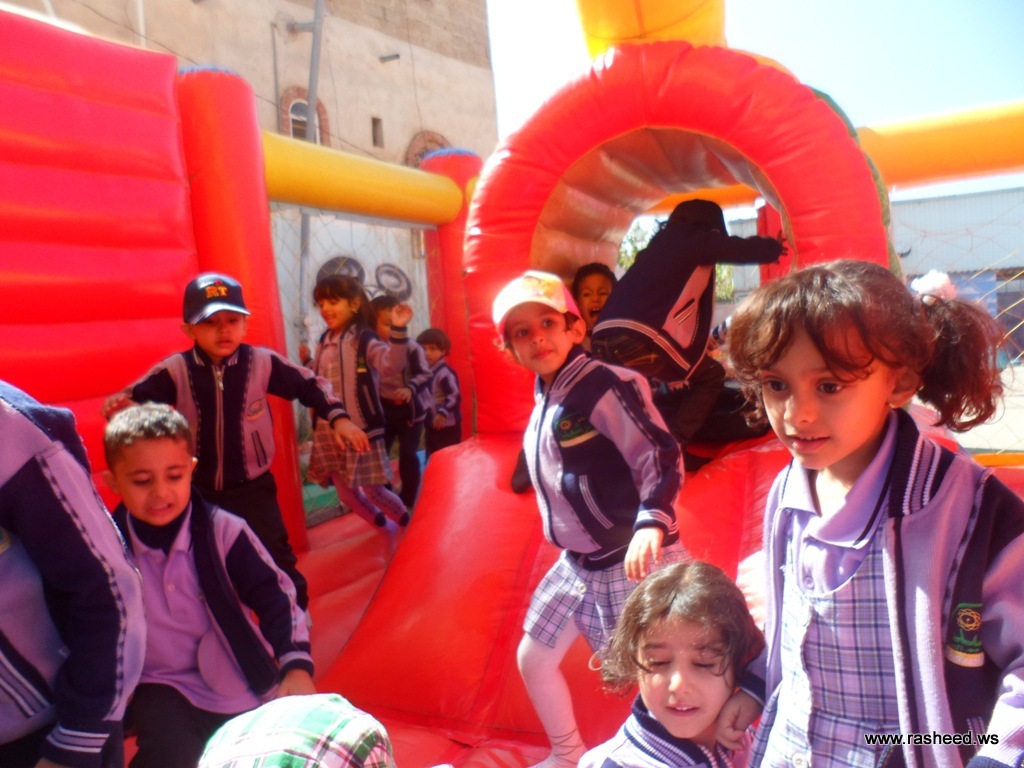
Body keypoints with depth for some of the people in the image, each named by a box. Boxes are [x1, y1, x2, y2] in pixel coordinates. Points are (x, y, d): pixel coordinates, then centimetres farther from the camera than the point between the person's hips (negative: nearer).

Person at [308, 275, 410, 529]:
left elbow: (391, 363, -33)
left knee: (374, 491, 3)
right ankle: (381, 524, 40)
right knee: (346, 494, 14)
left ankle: (408, 523, 31)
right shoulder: (324, 342, 8)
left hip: (360, 430, -6)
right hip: (328, 432, 6)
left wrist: (398, 330, -45)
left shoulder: (364, 339, -12)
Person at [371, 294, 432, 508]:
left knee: (408, 455, 2)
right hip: (383, 410, 3)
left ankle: (407, 501, 18)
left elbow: (425, 374, -14)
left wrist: (410, 389, -29)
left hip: (410, 410, -3)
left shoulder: (411, 347, -13)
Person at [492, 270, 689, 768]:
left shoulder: (605, 385, -18)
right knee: (533, 658, 19)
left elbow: (660, 456, -24)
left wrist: (650, 523, -39)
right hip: (578, 562, 9)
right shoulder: (544, 398, 8)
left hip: (633, 558, -9)